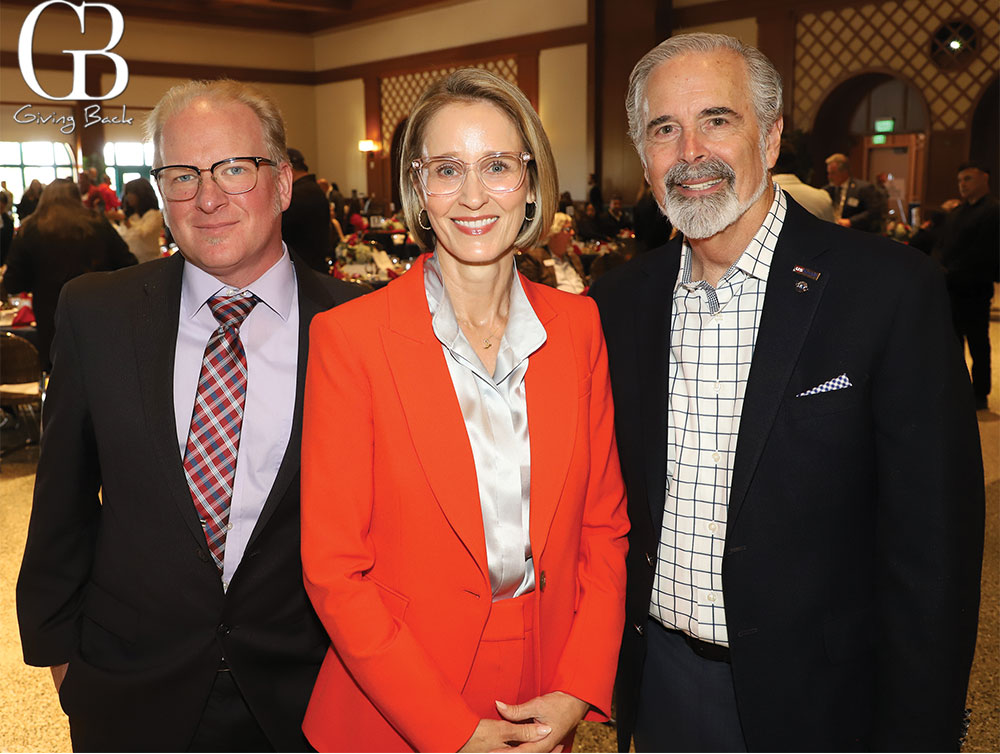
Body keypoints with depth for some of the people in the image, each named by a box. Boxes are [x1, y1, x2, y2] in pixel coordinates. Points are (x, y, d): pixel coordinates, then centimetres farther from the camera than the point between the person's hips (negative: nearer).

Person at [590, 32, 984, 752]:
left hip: (812, 695, -3)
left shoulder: (893, 288, -15)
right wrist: (600, 672, 6)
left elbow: (932, 547, -14)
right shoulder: (621, 300, -2)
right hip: (658, 683, 4)